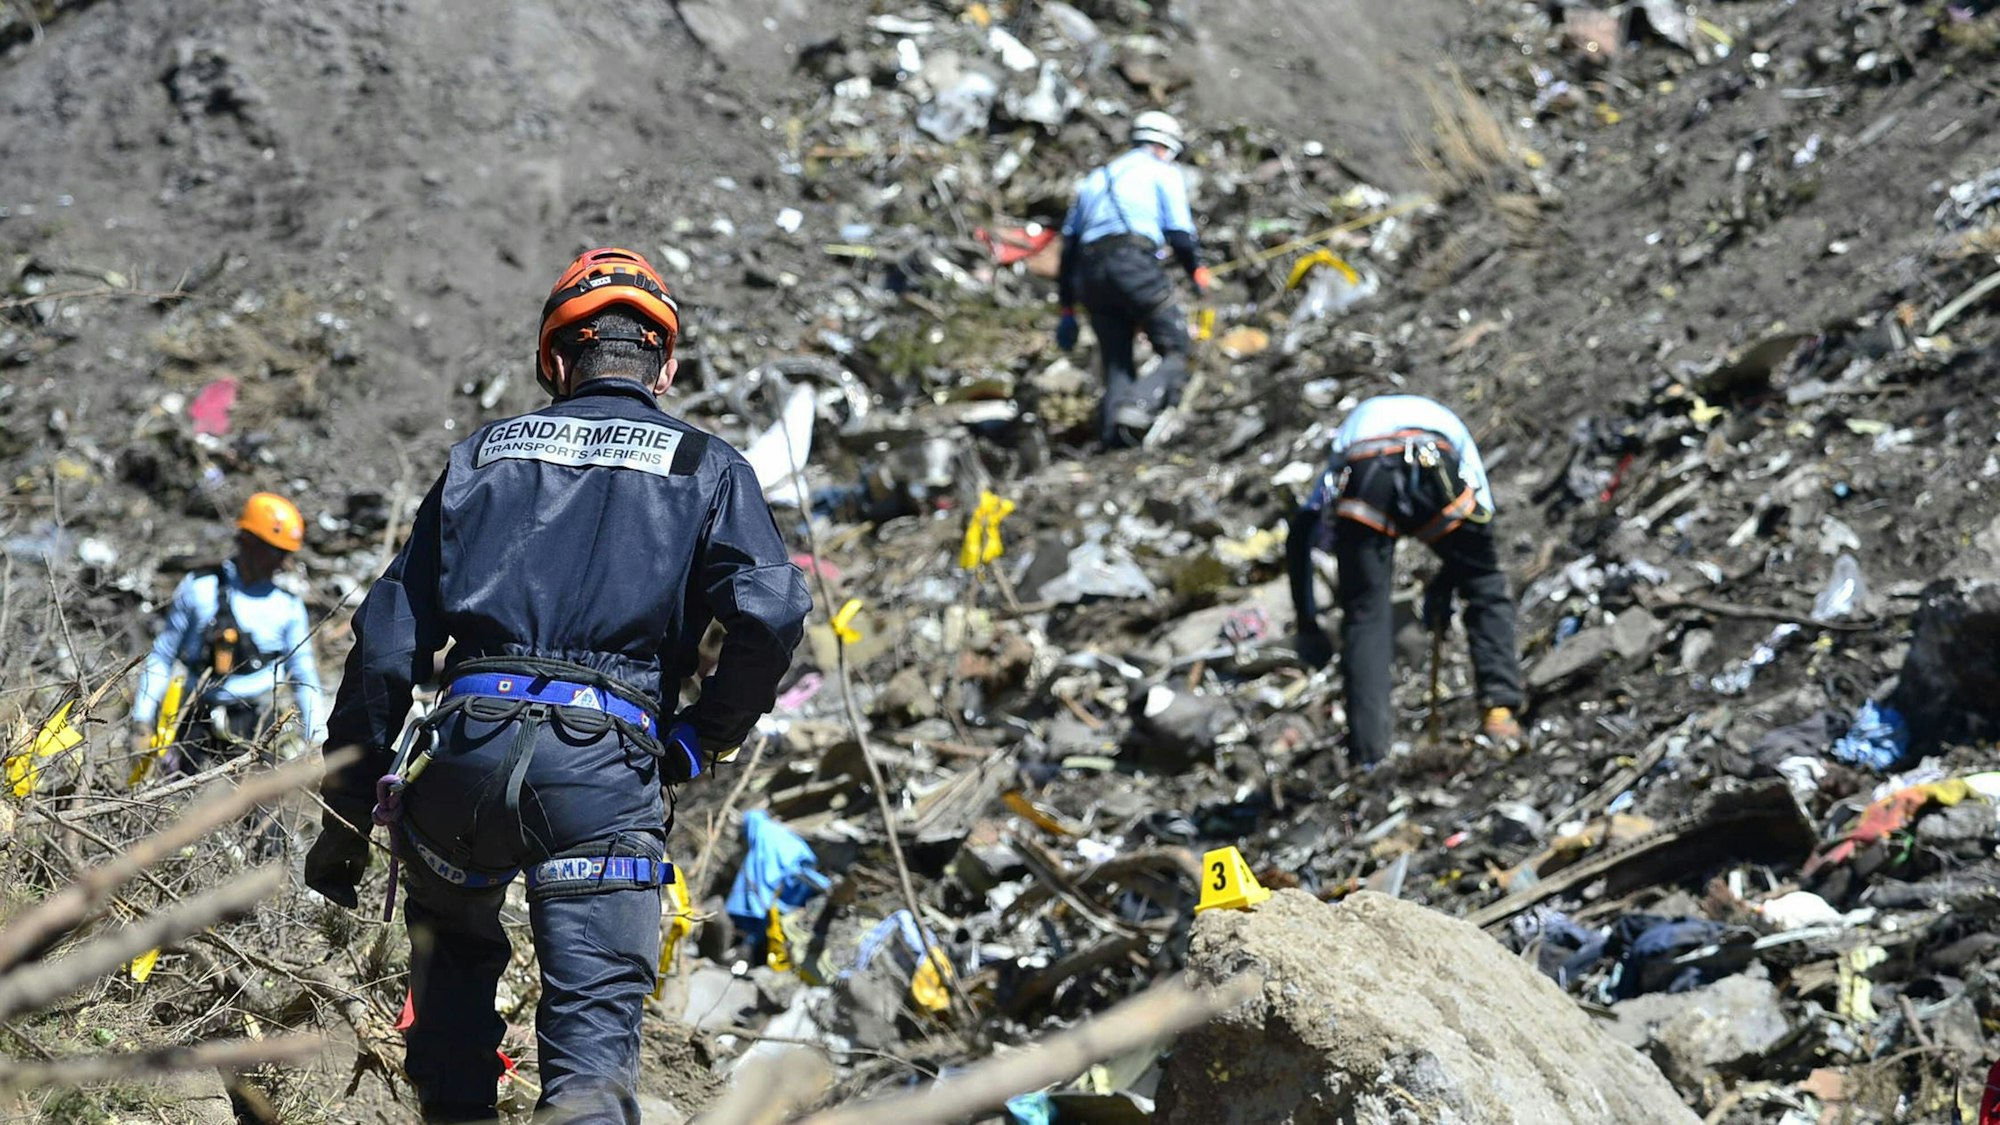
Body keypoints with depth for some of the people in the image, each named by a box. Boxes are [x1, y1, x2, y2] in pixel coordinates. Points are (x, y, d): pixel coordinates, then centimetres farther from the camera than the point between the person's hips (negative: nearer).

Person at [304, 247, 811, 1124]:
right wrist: (696, 744, 10)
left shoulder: (485, 453, 19)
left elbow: (389, 634, 14)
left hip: (466, 748, 2)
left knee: (454, 945, 30)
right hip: (604, 769, -2)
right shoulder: (707, 468, 13)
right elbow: (771, 615, -5)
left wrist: (345, 812, 18)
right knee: (594, 1027, -5)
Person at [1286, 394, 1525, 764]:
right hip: (1433, 470, -1)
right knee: (1486, 590, 22)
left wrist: (1307, 626, 36)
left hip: (1362, 477, 1)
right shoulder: (1448, 425, 42)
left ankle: (1368, 752, 3)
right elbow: (1482, 517, 27)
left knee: (1364, 616, 11)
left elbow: (1300, 536, 34)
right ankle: (1499, 709, 12)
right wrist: (1442, 587, 35)